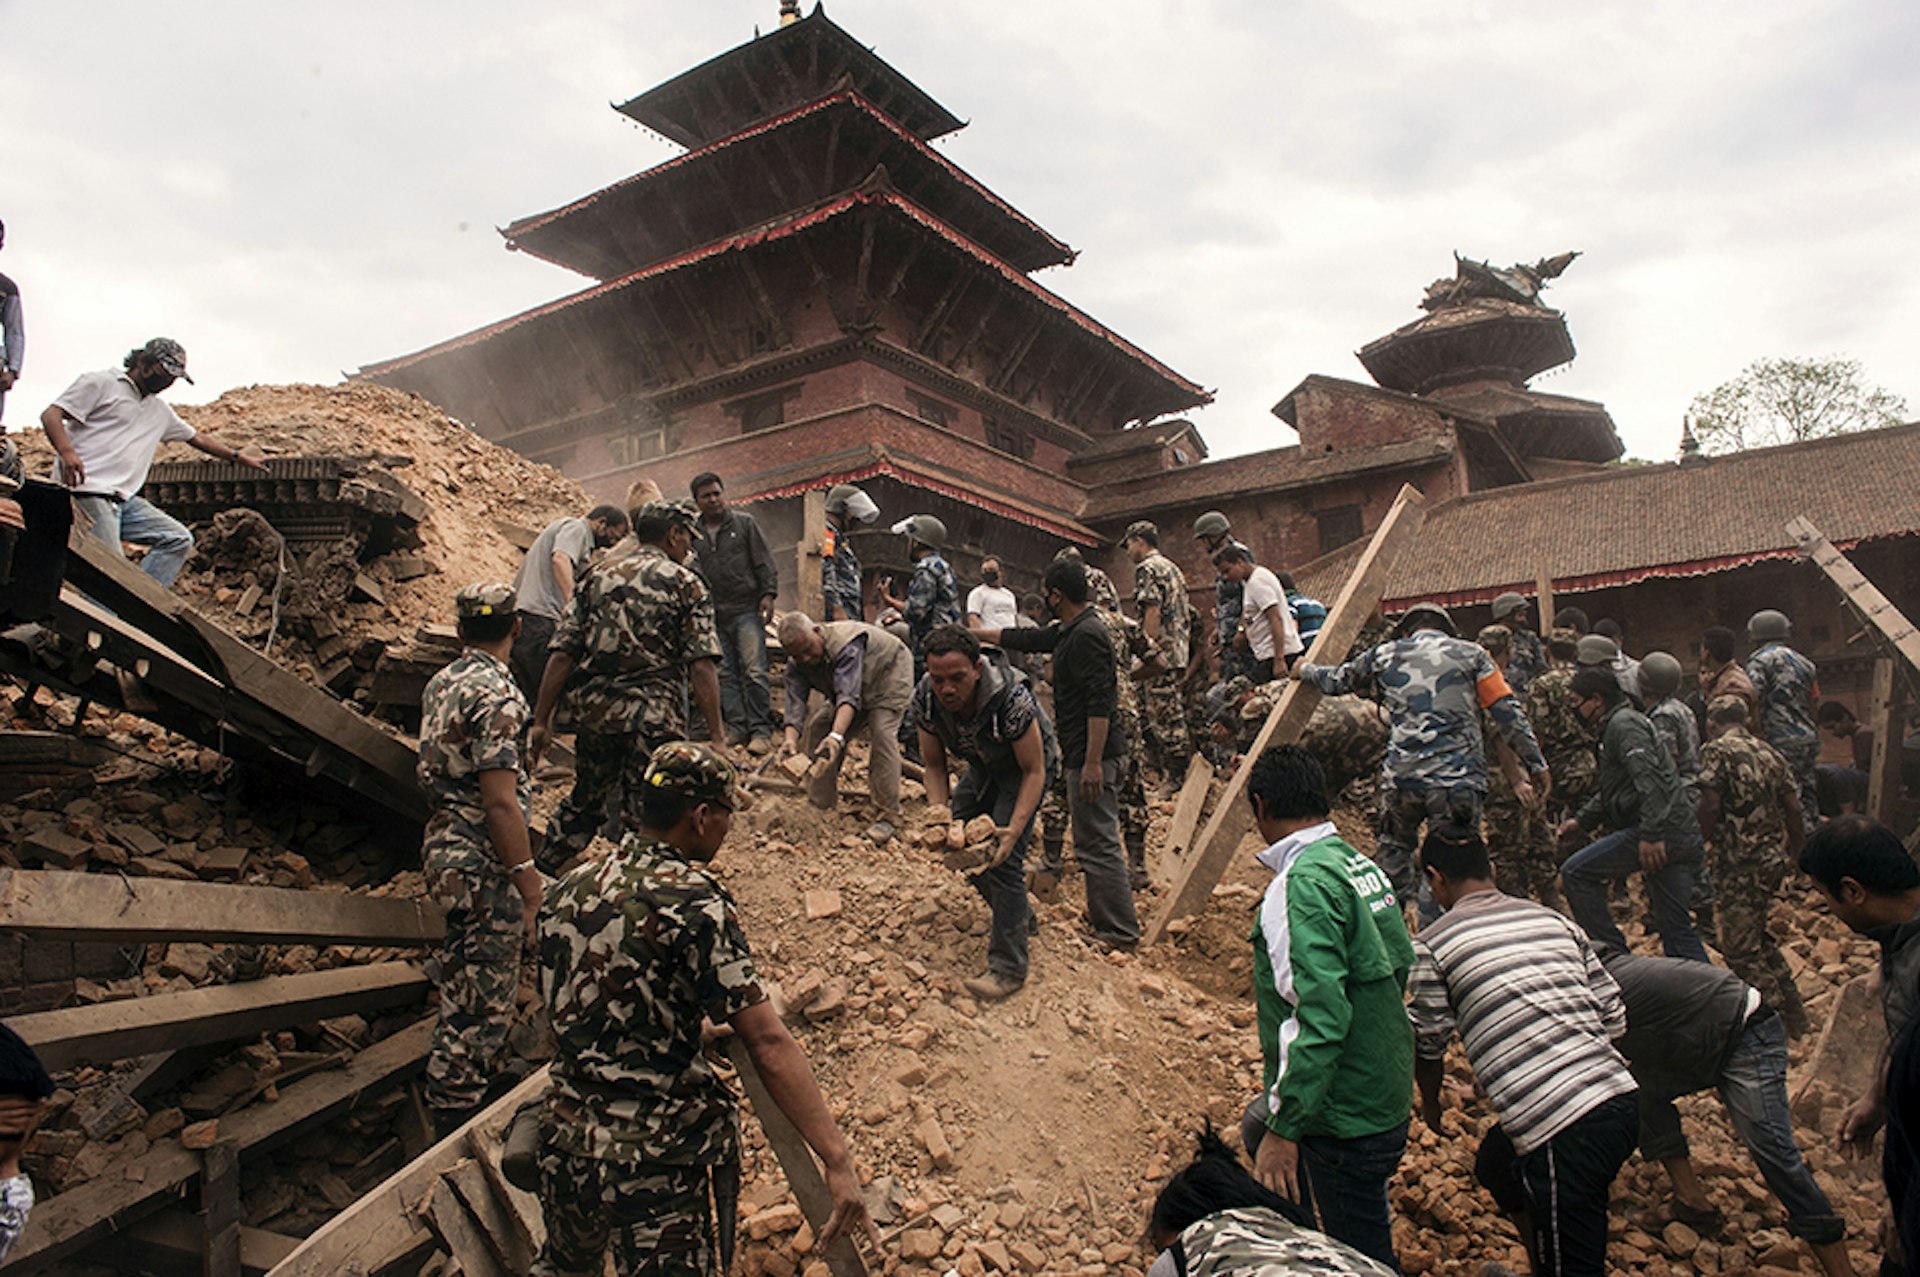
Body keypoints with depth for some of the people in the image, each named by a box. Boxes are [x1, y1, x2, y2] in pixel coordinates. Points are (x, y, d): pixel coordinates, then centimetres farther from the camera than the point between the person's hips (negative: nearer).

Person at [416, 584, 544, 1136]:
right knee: (482, 1002, 0)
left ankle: (453, 1105, 37)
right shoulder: (497, 695, -20)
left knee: (463, 991, 24)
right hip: (484, 861, -10)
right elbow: (500, 801, -24)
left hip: (444, 841, 10)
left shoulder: (441, 682, 9)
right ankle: (458, 1122, 9)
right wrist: (528, 879, -19)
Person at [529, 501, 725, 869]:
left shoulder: (597, 573, 10)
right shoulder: (685, 583, -1)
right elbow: (701, 666, -11)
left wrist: (542, 720, 8)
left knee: (584, 802, 24)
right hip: (655, 715, -5)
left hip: (594, 710, 5)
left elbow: (562, 654, 4)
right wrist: (717, 736, -11)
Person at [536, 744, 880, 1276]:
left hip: (565, 1140, 7)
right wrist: (837, 1159, -22)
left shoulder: (569, 889, 2)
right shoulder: (693, 901, -18)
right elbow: (767, 1042, -22)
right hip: (654, 1163, -7)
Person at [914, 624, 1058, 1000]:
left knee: (1003, 856, -18)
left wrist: (1015, 828, -39)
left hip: (1025, 765, -6)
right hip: (984, 766, 6)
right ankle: (1018, 913, 29)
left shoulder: (1011, 698, -40)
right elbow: (934, 765, -11)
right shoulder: (925, 698, -25)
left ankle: (1009, 968, -10)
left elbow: (1034, 771, -29)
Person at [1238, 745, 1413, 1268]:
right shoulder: (1361, 863, 3)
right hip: (1386, 1090, 10)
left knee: (1364, 1257, 6)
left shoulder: (1304, 883, -23)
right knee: (1260, 1129, 29)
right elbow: (1401, 963, 15)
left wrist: (1285, 1129, -27)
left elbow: (1322, 1016, -31)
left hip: (1349, 1118, -10)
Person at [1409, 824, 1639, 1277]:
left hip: (1564, 1131, -7)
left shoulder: (1432, 945, -2)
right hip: (1620, 1101, 7)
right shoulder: (1554, 920, 12)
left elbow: (1428, 1045, 8)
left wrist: (1430, 1105, 28)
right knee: (1496, 1162, 31)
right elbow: (1615, 1018, 13)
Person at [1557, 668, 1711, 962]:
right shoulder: (1617, 724, 25)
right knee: (1675, 927, 13)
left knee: (1574, 874, -8)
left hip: (1662, 832, -10)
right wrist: (1580, 821, 26)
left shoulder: (1624, 723, -7)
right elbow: (1610, 794, 33)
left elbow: (1650, 781, -22)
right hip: (1682, 837, 10)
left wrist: (1651, 835, -28)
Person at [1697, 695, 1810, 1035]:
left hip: (1739, 863, -8)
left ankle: (1779, 1018, 4)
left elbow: (1711, 805, -18)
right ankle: (1792, 1012, 28)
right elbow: (1793, 807, 10)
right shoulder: (1770, 753, 11)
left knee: (1740, 947, 2)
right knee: (1758, 935, 23)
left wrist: (1704, 843, -3)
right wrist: (1797, 853, 20)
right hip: (1773, 858, 8)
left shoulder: (1718, 750, -9)